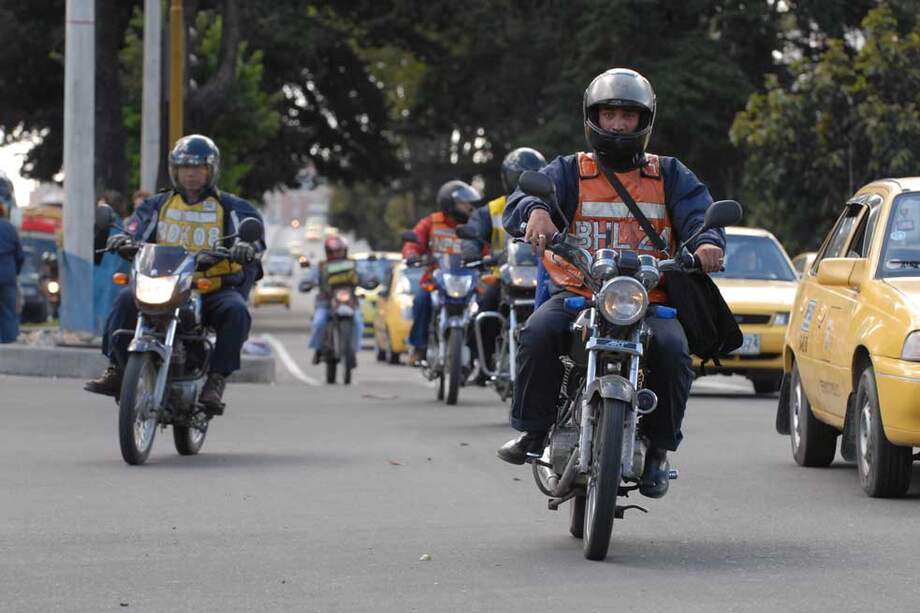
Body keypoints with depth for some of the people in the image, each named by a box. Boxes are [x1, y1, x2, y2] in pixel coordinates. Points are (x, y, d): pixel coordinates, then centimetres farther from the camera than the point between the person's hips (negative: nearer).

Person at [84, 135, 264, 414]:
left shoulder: (230, 207, 6)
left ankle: (216, 381, -29)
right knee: (126, 300, -25)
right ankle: (115, 371, -19)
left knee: (236, 310, -34)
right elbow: (136, 232, 3)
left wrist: (245, 246, -34)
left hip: (214, 289, -2)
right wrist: (124, 241, -22)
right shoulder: (157, 205, 15)